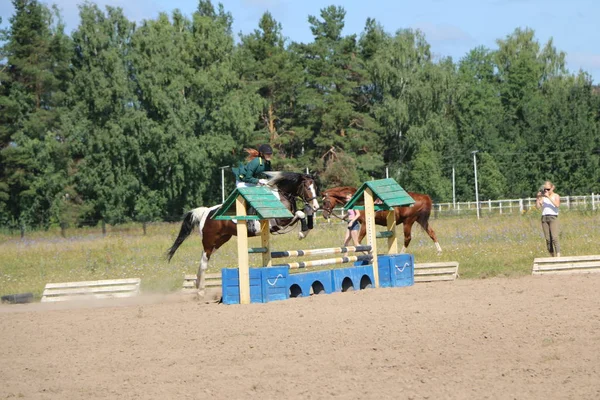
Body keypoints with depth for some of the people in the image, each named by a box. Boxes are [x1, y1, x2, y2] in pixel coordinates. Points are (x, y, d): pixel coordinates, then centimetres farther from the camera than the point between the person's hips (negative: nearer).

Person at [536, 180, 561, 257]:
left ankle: (558, 256, -21)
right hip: (544, 217, 4)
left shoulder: (556, 196, 4)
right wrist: (538, 197, -9)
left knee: (554, 238, -16)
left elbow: (557, 205, -14)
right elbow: (538, 206, 2)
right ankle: (553, 257, 8)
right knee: (548, 239, 1)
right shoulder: (543, 196, 11)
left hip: (553, 217, -4)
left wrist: (549, 197, -19)